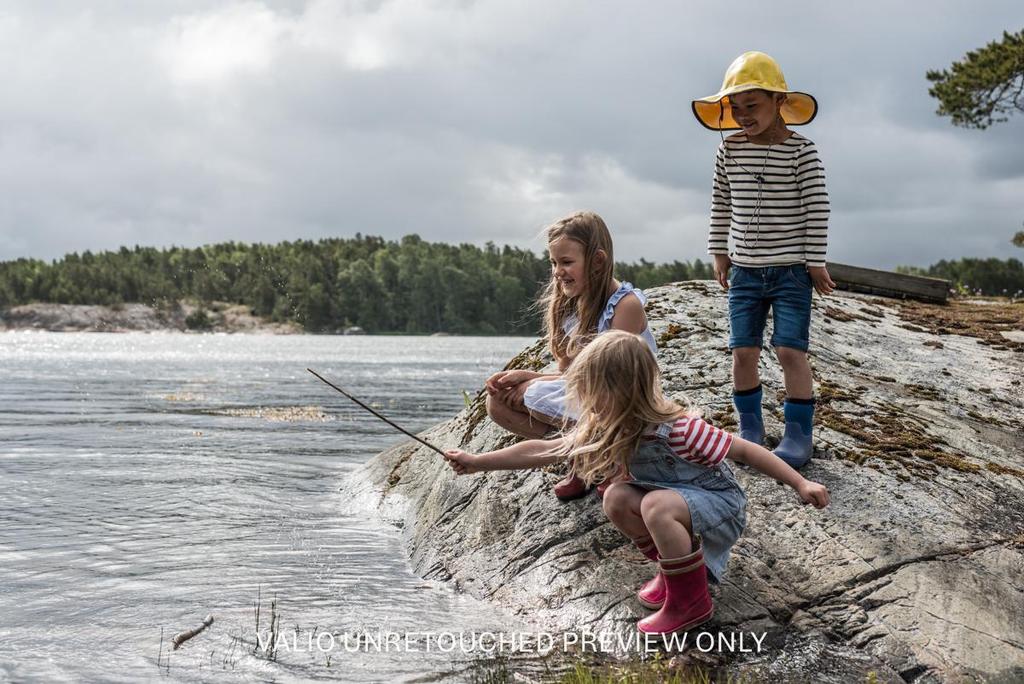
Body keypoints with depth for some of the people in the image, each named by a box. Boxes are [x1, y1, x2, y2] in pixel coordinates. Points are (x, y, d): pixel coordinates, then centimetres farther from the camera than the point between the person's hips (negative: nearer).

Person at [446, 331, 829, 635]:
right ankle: (678, 567, 7)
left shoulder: (676, 429, -32)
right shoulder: (607, 430, -10)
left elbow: (744, 450, -25)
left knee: (657, 505, -33)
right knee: (618, 499, -13)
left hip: (722, 504, -8)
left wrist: (801, 484, -23)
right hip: (681, 501, 8)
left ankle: (692, 601, -15)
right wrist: (476, 462, -7)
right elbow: (543, 451, -5)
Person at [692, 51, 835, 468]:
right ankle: (750, 427, 16)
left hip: (791, 270, -4)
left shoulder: (801, 152, -9)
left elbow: (816, 209, -8)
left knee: (790, 350, -9)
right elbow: (721, 204, 12)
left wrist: (816, 262, -9)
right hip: (745, 270, 4)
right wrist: (719, 251, 13)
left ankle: (799, 433, 1)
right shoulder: (730, 149, 2)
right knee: (743, 351, 2)